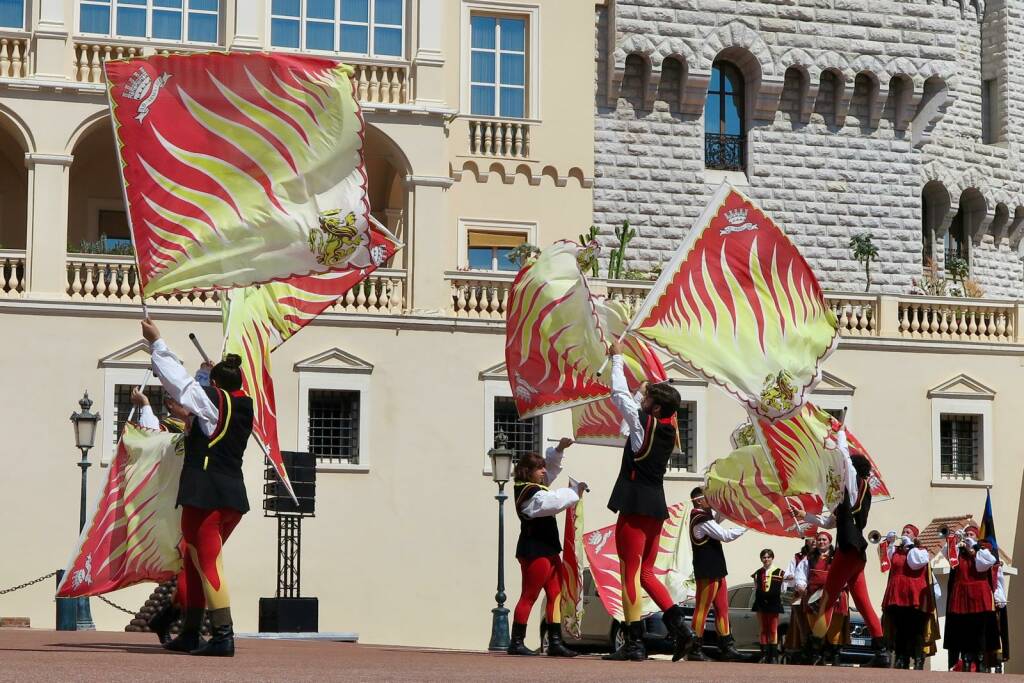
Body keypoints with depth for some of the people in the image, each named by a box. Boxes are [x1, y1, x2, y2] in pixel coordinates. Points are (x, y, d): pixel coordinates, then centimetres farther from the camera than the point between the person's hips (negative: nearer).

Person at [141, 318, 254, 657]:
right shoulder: (245, 406, 12)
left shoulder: (211, 400, -6)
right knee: (196, 561, 16)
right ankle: (190, 633, 19)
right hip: (235, 495, 8)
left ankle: (223, 635, -14)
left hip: (205, 495, -8)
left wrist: (156, 342, 7)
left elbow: (179, 378, -2)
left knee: (207, 563, -8)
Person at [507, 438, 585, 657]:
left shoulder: (536, 488, 12)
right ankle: (516, 642, 1)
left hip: (548, 550, 10)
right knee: (529, 596, -5)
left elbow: (552, 466, 23)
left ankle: (555, 642, 7)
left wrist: (559, 449, 6)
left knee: (555, 595, 7)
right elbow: (555, 502, -27)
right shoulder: (530, 494, -17)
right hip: (534, 551, -10)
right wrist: (576, 492, -13)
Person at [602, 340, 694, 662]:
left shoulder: (646, 424, -10)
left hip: (635, 507, -8)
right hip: (655, 507, 8)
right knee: (646, 573, 15)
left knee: (630, 575, -6)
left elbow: (620, 395, 0)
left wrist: (617, 358, 10)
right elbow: (633, 402, 27)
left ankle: (634, 643, -9)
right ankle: (678, 624, 1)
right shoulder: (668, 430, 9)